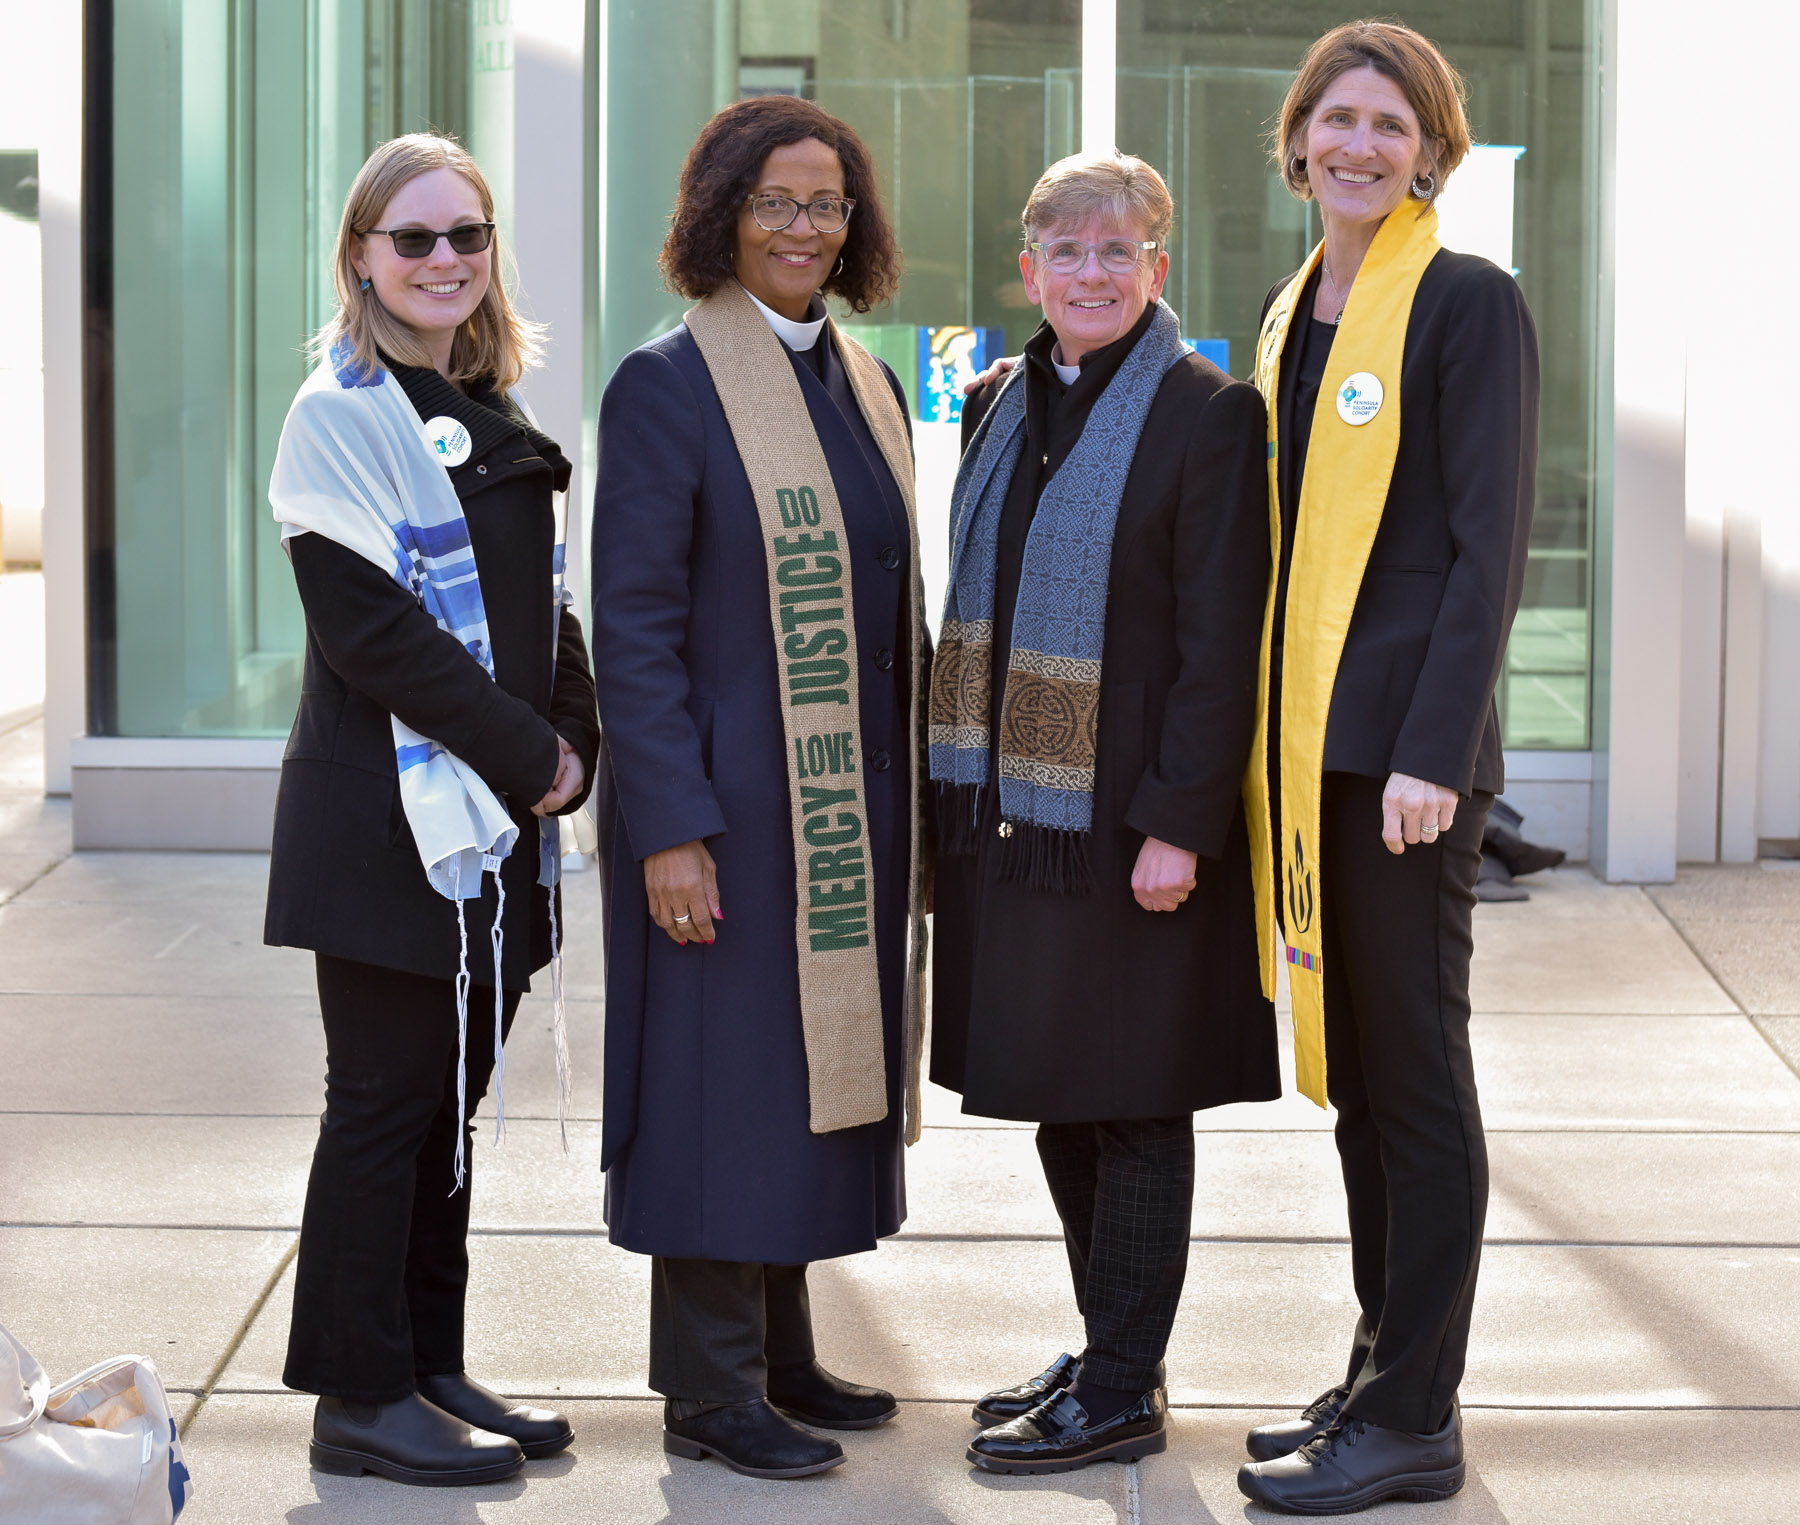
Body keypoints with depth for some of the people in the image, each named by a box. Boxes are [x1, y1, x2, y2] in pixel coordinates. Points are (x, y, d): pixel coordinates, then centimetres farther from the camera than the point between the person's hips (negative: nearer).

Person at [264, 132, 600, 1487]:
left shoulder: (496, 417, 16)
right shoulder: (346, 415, -9)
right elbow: (373, 625, -16)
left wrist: (574, 740, 2)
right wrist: (526, 754, -15)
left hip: (502, 819, 8)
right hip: (390, 821, -7)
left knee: (452, 1098, 12)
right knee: (385, 1105, -1)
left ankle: (430, 1367, 21)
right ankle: (362, 1395, 7)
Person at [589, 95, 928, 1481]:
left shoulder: (867, 384, 12)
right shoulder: (666, 386, -10)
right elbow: (633, 625, -13)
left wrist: (915, 796, 11)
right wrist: (672, 826, -18)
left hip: (852, 797, 7)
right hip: (729, 797, -7)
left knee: (816, 1067, 13)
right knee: (726, 1069, -1)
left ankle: (782, 1353, 24)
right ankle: (710, 1391, 9)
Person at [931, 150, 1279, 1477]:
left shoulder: (1208, 415, -10)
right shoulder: (1004, 408, 12)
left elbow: (1223, 644, -13)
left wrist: (1178, 826, -18)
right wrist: (962, 795, 12)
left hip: (1127, 824, -7)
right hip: (1008, 813, 7)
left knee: (1133, 1105, 1)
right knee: (1061, 1100, 14)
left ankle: (1125, 1392, 10)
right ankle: (1104, 1356, 27)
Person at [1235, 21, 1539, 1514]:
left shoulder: (1469, 303, -8)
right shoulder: (1294, 310, 15)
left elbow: (1488, 544, -13)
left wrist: (1431, 751, -19)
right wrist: (1263, 741, 14)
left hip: (1405, 748, -8)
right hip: (1303, 744, 8)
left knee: (1415, 1074, -2)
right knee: (1351, 1073, 13)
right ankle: (1382, 1375, 24)